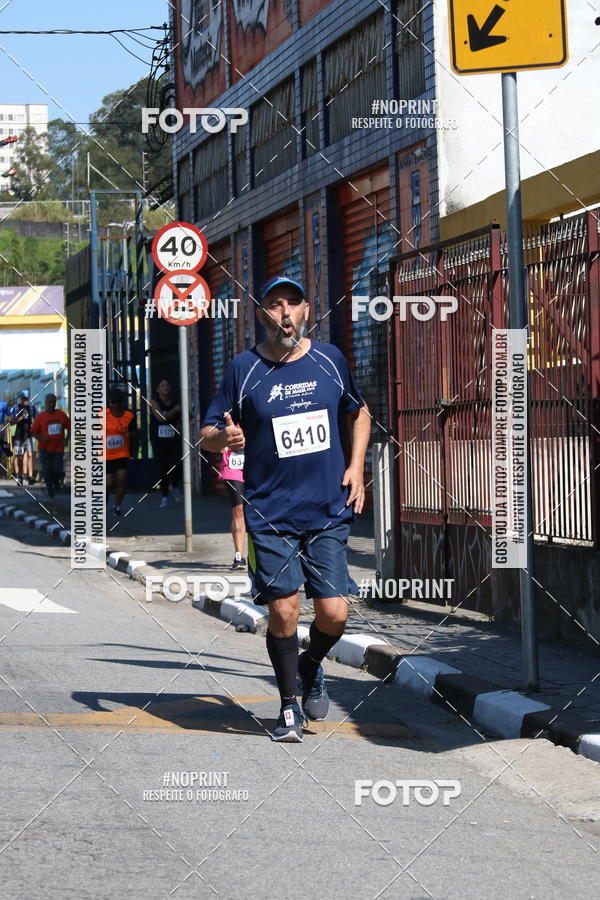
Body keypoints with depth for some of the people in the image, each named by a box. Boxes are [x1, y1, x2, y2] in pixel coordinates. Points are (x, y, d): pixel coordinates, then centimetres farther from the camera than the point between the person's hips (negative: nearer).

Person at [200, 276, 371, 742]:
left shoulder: (330, 359, 5)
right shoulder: (244, 368, -1)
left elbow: (359, 411, 22)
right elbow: (208, 433, 4)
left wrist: (356, 466, 9)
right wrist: (226, 437, -19)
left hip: (328, 512, 2)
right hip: (270, 514, -2)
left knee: (334, 614, -4)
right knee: (284, 609, -7)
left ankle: (312, 667, 30)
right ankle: (289, 707, 12)